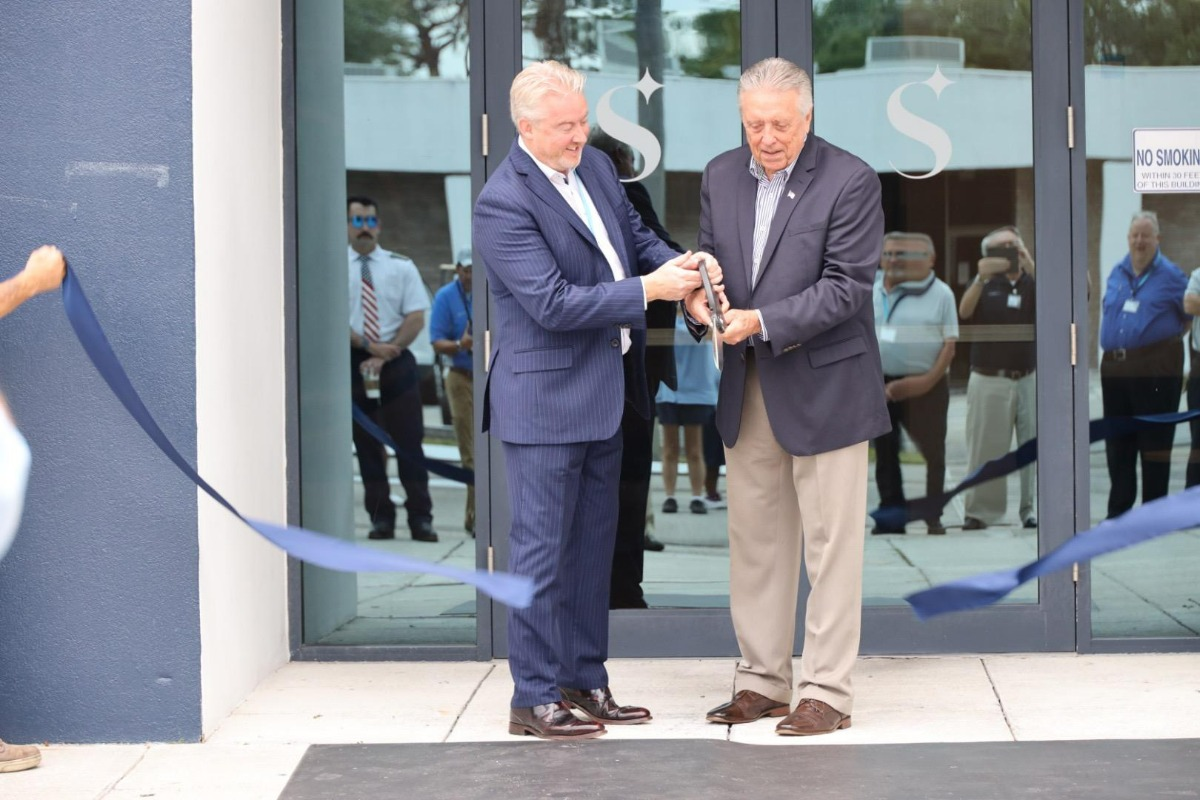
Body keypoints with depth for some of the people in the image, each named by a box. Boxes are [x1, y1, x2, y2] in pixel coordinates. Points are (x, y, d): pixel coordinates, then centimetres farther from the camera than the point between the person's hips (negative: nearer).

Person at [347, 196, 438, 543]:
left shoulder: (401, 266, 6)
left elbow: (416, 318, -1)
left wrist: (386, 355, -12)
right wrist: (370, 347, -14)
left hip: (397, 361, 0)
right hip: (354, 362, 0)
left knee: (408, 440, -2)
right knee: (367, 442, 4)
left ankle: (420, 518, 1)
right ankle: (381, 518, 10)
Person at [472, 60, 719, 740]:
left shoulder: (596, 166, 8)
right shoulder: (503, 202, -18)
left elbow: (636, 235, 19)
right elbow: (552, 303, -23)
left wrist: (680, 265, -3)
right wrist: (649, 289, -22)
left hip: (604, 395, 9)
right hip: (546, 398, -9)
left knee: (593, 543, 15)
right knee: (543, 549, -2)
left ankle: (585, 683, 24)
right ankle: (535, 698, 6)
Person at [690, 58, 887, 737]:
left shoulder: (850, 181, -11)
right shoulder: (721, 176, 7)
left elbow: (847, 286, -15)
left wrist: (761, 321, -24)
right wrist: (699, 297, -11)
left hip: (823, 387, -6)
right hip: (748, 391, 6)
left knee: (830, 542, 0)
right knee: (755, 540, 12)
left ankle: (828, 692, 7)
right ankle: (762, 680, 22)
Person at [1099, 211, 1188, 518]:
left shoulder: (1170, 276, -2)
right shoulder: (1117, 274, 13)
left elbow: (1191, 315, 2)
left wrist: (1167, 339, 2)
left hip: (1155, 370, -5)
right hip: (1114, 369, 6)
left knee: (1154, 443, -2)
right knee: (1117, 445, 10)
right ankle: (1117, 511, 19)